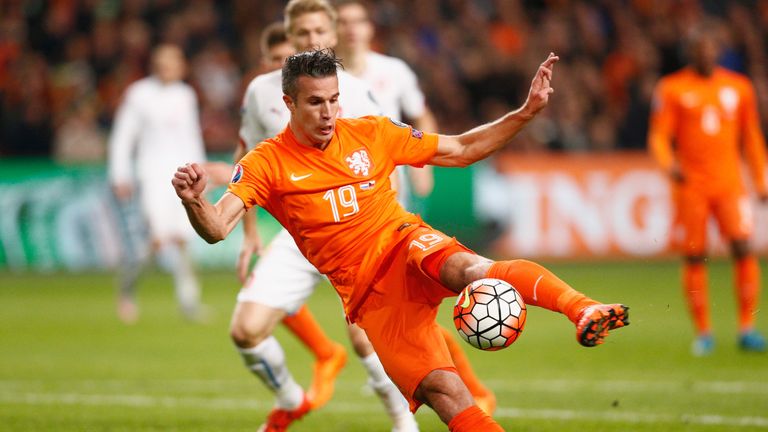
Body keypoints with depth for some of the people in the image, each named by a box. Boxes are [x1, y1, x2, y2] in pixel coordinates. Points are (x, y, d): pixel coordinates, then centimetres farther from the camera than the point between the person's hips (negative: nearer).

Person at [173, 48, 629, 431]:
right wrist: (193, 202, -35)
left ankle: (583, 309, -59)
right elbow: (216, 229, -12)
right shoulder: (267, 164, 0)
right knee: (441, 389, -22)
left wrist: (528, 111, 5)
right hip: (367, 290, 0)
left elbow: (462, 149, 14)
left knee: (463, 266, -37)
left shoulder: (371, 134, 7)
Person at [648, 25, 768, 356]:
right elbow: (658, 136, -1)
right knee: (694, 258, 0)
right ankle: (703, 332, 10)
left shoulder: (739, 87, 10)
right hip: (690, 186, -1)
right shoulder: (672, 89, 2)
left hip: (729, 183, 1)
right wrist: (668, 164, -21)